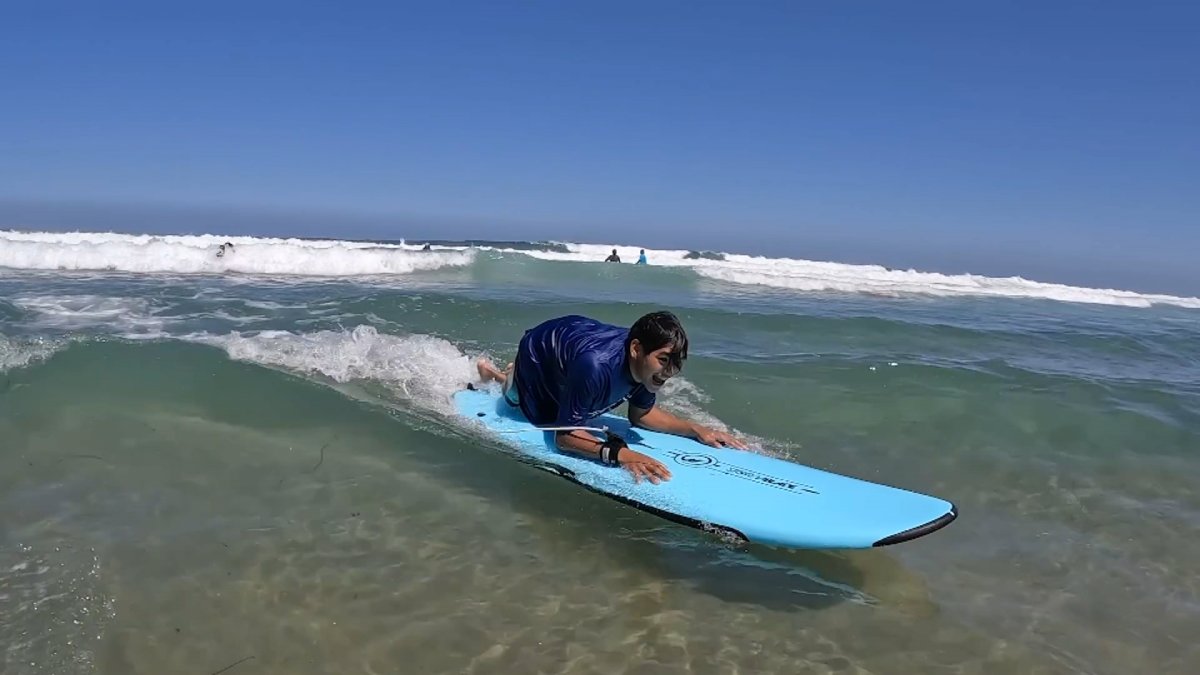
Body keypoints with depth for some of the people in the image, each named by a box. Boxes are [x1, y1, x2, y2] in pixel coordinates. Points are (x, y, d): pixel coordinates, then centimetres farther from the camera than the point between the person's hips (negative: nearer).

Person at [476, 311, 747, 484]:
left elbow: (640, 414, -10)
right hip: (539, 348, -6)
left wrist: (695, 430, -22)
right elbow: (564, 436, -42)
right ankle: (509, 379, 28)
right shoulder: (596, 366, -48)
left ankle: (510, 376, 48)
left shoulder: (645, 361, -28)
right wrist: (619, 453, -56)